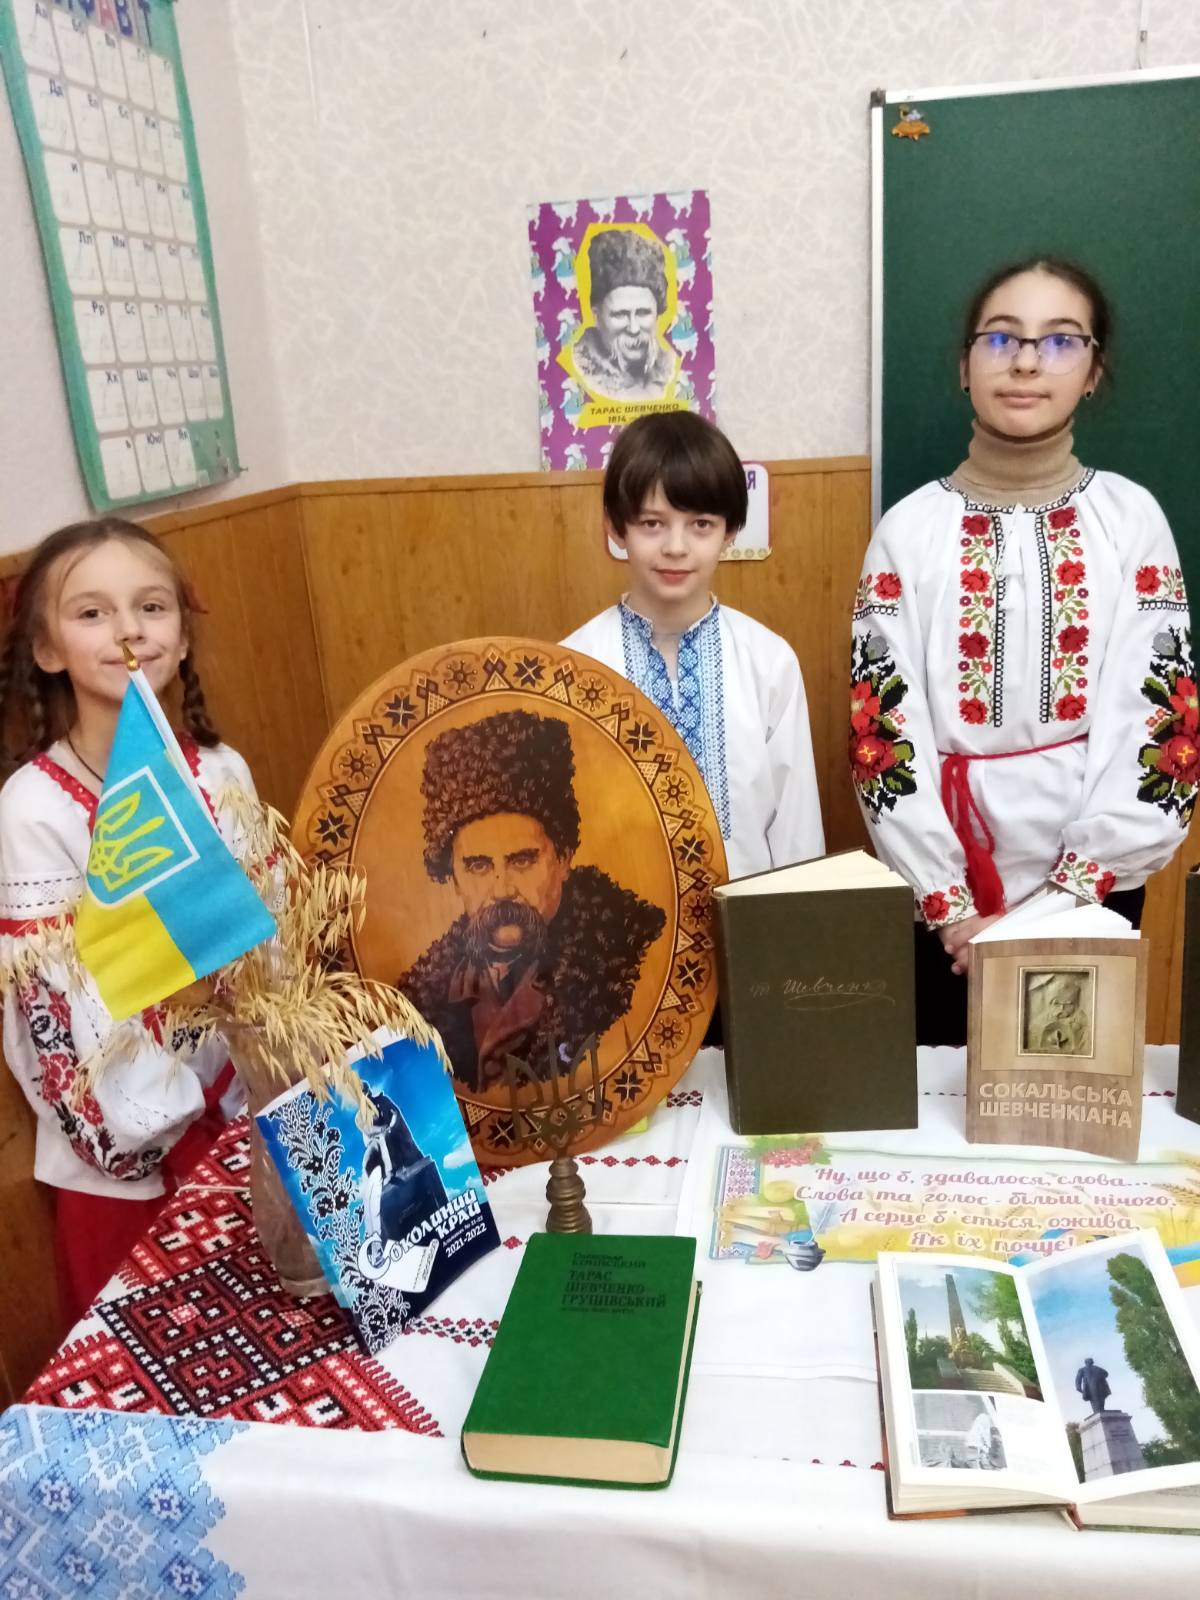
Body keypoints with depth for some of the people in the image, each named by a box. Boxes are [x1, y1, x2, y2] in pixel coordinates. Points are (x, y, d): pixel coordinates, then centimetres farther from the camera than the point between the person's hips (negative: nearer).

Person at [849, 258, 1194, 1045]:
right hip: (942, 890, 0)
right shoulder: (912, 528, -3)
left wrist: (1071, 895, -13)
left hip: (1093, 888, 1)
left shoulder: (1132, 518, -2)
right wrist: (951, 907, -13)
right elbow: (886, 732, -8)